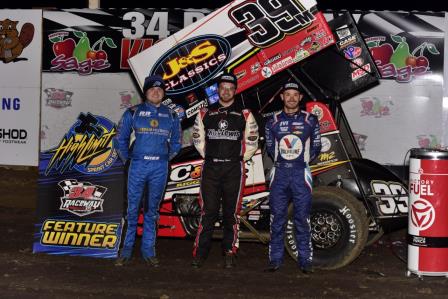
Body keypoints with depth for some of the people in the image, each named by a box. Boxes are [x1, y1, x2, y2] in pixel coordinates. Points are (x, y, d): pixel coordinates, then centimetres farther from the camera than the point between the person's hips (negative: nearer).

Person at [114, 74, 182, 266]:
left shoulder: (171, 116, 8)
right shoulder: (133, 113, 2)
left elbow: (176, 142, 18)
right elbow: (121, 138, 9)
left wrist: (167, 158, 10)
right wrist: (126, 158, 6)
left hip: (160, 168, 2)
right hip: (138, 165, -2)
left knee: (152, 210, 8)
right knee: (133, 209, 0)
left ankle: (148, 251, 15)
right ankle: (127, 250, 8)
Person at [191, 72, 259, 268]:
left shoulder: (244, 115, 6)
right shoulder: (205, 113, 9)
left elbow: (252, 142, 10)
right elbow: (198, 139, 16)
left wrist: (240, 159, 7)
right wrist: (209, 157, 10)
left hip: (234, 169, 0)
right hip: (210, 168, 1)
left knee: (231, 212, 3)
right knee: (208, 211, -3)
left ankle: (230, 253, 10)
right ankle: (200, 253, 1)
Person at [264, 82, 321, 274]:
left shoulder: (310, 120, 4)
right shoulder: (273, 121, 9)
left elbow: (316, 148, 9)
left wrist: (303, 161, 2)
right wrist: (281, 161, 6)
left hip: (301, 173, -2)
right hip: (280, 173, 2)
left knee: (302, 218, 0)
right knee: (277, 217, 3)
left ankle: (305, 260, 7)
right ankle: (275, 258, 10)